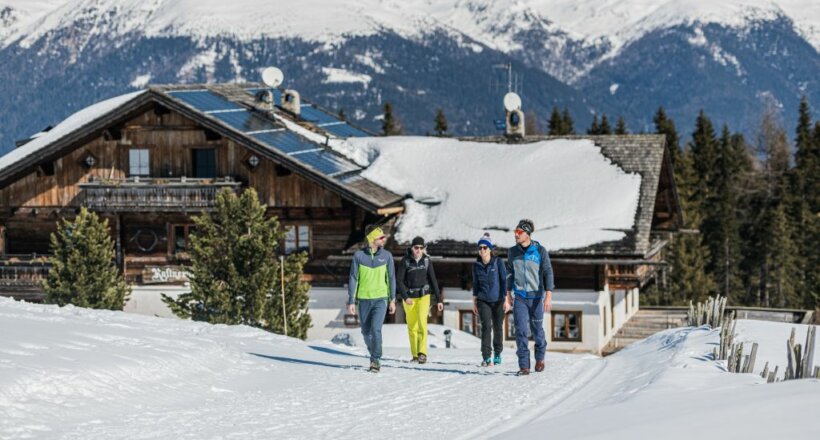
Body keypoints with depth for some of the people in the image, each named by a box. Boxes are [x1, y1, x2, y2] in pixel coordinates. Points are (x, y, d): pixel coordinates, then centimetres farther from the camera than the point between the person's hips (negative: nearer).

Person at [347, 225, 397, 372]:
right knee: (366, 331, 10)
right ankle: (374, 353, 34)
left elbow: (391, 278, 6)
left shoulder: (386, 256, -1)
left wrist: (392, 300, 5)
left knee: (376, 329, -17)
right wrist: (351, 301, -5)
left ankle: (376, 360, -8)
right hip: (363, 299, 1)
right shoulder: (359, 255, -4)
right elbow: (353, 278, -1)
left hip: (381, 299, -1)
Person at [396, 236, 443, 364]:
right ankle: (415, 355, 13)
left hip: (424, 296, 0)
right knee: (412, 326, 4)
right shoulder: (406, 261, -8)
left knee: (422, 321, -18)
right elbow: (399, 280, -7)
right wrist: (405, 297, -16)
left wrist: (438, 299, 2)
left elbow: (433, 280, 3)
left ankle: (422, 353, -22)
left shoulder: (427, 260, -2)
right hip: (409, 297, 0)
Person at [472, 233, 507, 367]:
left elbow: (504, 280, -5)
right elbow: (475, 284, 11)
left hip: (498, 300, -1)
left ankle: (497, 354, 24)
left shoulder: (498, 262, -7)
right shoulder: (476, 265, 2)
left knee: (498, 327, 8)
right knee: (486, 327, -12)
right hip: (483, 301, 1)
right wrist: (474, 302, 11)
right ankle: (486, 357, -13)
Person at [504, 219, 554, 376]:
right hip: (519, 298, 2)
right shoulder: (512, 252, 3)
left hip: (536, 297, -2)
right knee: (521, 330, -8)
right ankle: (524, 366, -4)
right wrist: (508, 297, 11)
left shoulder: (540, 251, -7)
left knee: (537, 329, 8)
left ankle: (540, 358, 33)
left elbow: (548, 273, -10)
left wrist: (548, 296, -18)